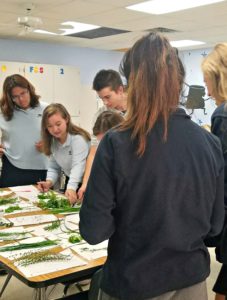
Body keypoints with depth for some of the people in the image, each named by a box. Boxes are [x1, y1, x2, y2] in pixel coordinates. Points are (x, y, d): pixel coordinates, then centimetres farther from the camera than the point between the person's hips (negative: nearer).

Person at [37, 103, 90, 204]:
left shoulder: (78, 139, -24)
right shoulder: (53, 142, 0)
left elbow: (78, 166, -35)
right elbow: (53, 167, 2)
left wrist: (71, 188, -49)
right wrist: (49, 182, -17)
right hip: (69, 181, 6)